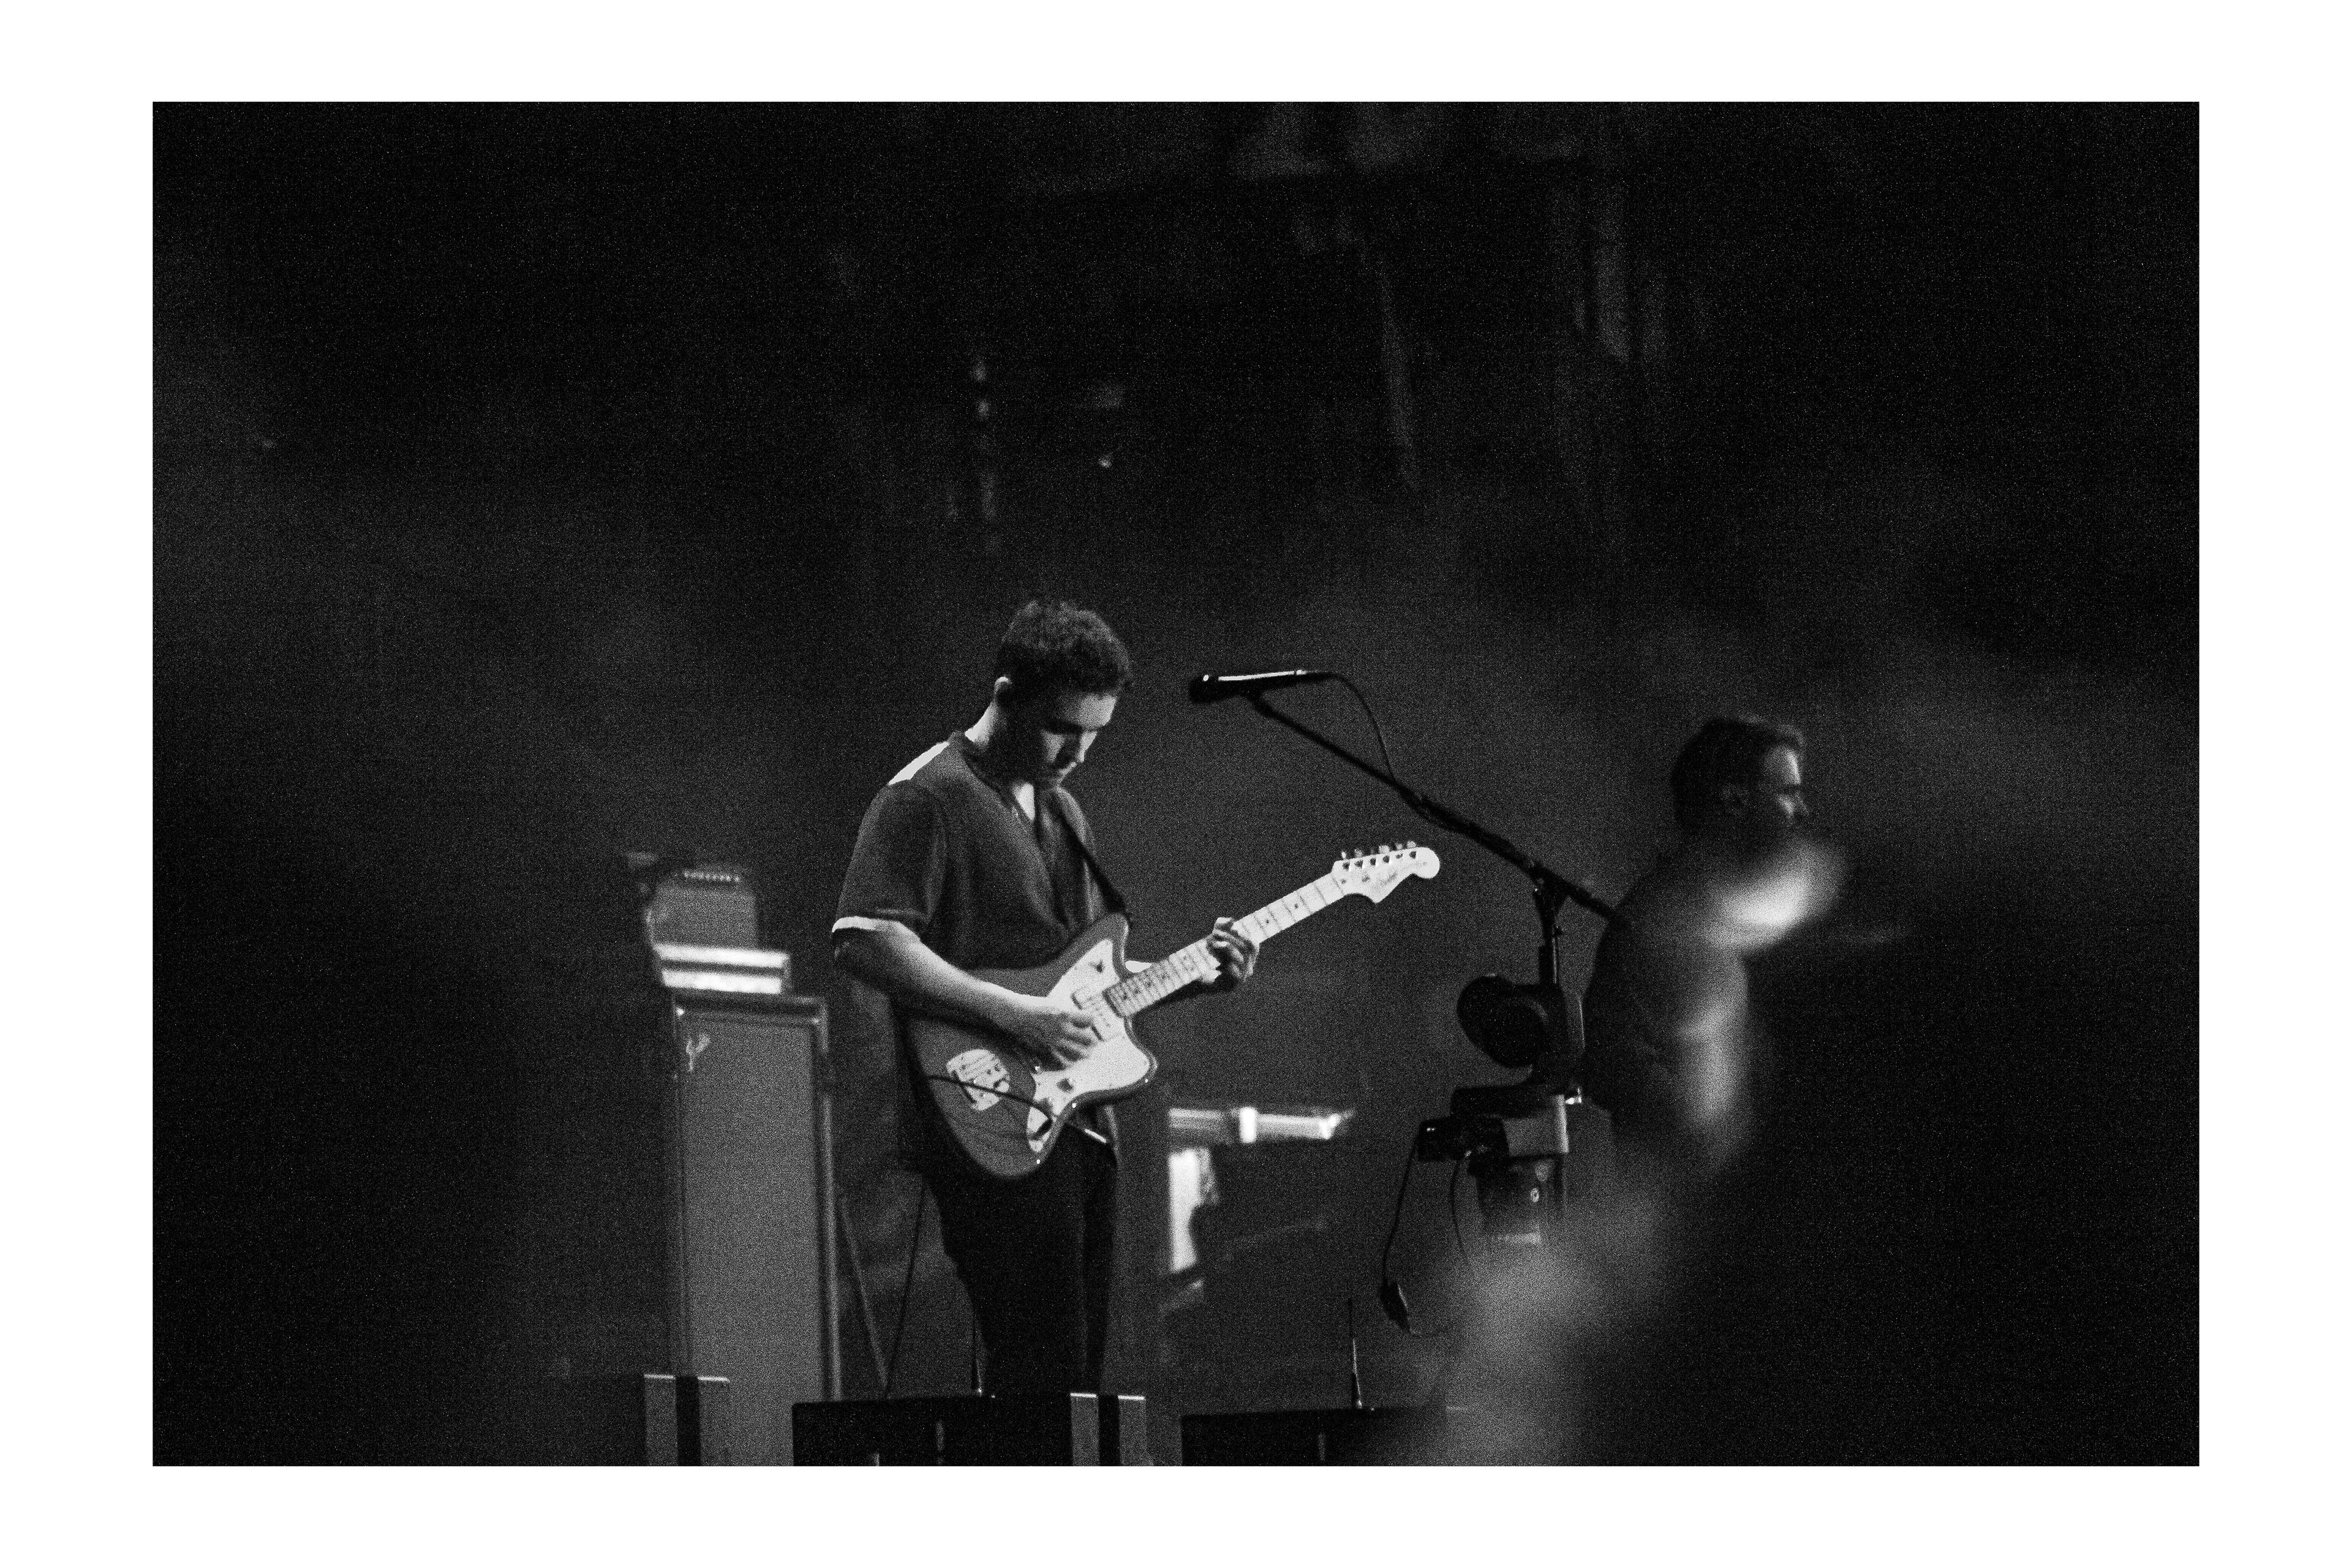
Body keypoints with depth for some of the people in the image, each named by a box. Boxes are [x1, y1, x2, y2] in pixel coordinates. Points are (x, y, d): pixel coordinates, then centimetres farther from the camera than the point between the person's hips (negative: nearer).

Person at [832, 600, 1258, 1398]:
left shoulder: (1059, 809, 21)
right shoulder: (928, 799, -8)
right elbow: (863, 942, -20)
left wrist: (1195, 975, 11)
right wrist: (1010, 1014, -23)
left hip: (1076, 1119, 9)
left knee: (1079, 1376, 8)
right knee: (1047, 1383, -14)